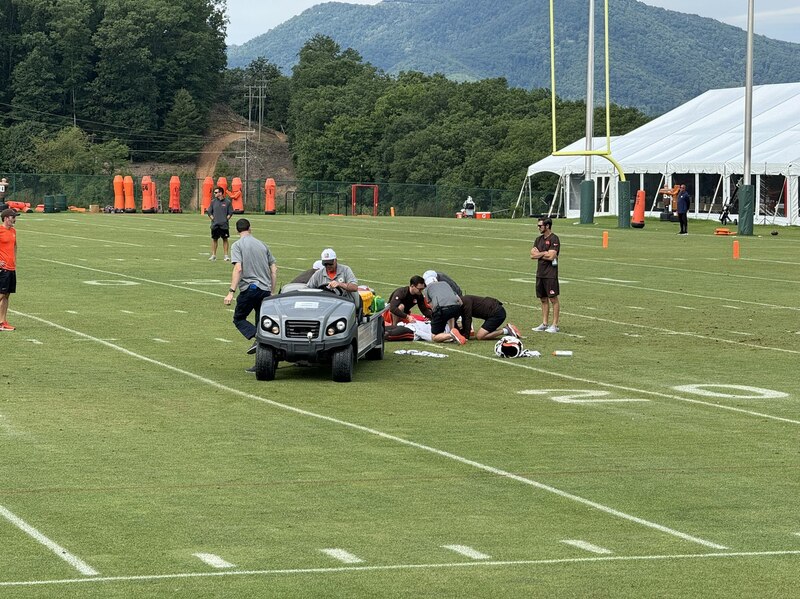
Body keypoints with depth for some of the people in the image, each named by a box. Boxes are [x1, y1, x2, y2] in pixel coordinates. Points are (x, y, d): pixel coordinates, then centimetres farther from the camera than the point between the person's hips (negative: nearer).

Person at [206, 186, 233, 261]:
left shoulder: (227, 202, -1)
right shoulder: (213, 202, 5)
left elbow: (230, 213, 4)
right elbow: (209, 211, 11)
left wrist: (226, 219, -6)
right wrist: (212, 218, -1)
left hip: (224, 224, -2)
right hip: (215, 224, 2)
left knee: (225, 239, 2)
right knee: (214, 239, 6)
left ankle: (226, 255, 7)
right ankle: (213, 255, 14)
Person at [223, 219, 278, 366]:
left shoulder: (237, 245, -1)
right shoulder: (262, 244, 15)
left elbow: (238, 268, -14)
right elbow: (274, 269, 13)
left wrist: (231, 292, -16)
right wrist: (272, 292, 19)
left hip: (249, 288, -5)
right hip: (265, 289, 5)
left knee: (239, 318, 11)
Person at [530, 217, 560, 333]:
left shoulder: (554, 239, -9)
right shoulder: (539, 239, 14)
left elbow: (551, 256, -19)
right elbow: (532, 255, 6)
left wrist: (538, 254, -4)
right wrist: (544, 253, -8)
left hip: (550, 274, -8)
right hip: (540, 273, 8)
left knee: (553, 299, -4)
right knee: (543, 299, 11)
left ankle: (554, 325, -2)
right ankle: (544, 324, 16)